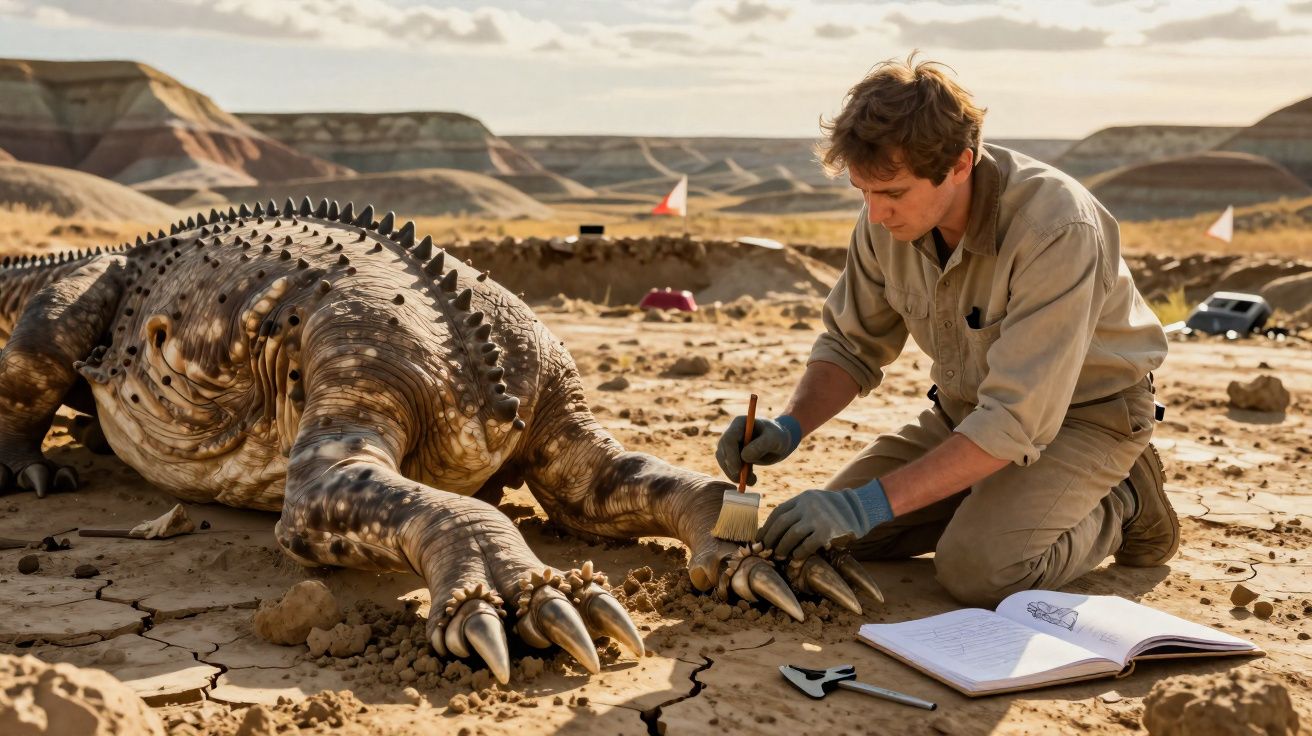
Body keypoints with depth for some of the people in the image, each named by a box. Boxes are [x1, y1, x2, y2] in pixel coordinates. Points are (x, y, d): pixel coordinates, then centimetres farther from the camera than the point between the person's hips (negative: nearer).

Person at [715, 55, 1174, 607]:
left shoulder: (1056, 230, -34)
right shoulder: (890, 214, -14)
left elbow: (1016, 421, -36)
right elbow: (852, 343, 1)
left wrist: (871, 504, -39)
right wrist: (789, 427, -19)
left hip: (1084, 411, -6)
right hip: (968, 407, 6)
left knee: (977, 570, -28)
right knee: (834, 538, -5)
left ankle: (1120, 505, 1)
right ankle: (992, 496, 15)